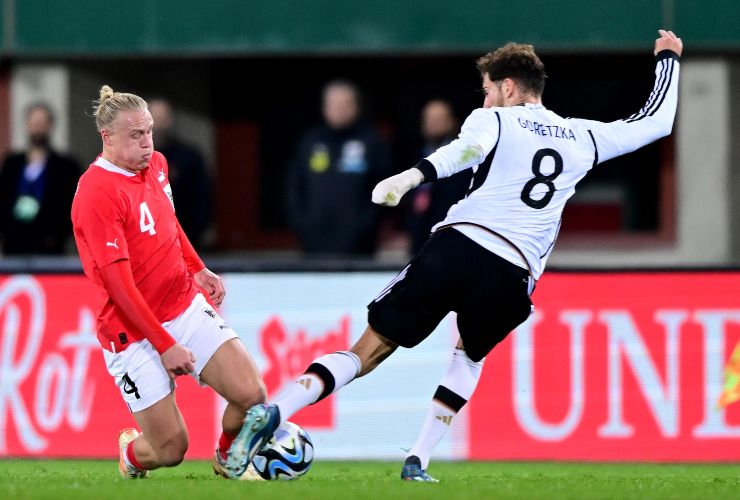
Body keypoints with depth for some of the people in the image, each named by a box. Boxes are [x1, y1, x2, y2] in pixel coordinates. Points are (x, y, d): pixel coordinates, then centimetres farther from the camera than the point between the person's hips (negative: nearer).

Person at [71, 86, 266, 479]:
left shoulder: (156, 165, 5)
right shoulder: (97, 194, -20)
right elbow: (119, 284, -21)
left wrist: (198, 270, 14)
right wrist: (164, 345, -20)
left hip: (187, 308, 7)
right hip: (133, 332, -7)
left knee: (251, 394, -12)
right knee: (171, 450, -6)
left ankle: (227, 458, 20)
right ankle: (131, 453, 31)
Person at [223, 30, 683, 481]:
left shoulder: (494, 120, 13)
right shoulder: (583, 137, 21)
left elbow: (467, 149, -12)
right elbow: (658, 121, 33)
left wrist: (415, 175, -28)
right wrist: (668, 59, 49)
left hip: (457, 245, -2)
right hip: (512, 275, 2)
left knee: (371, 348, 1)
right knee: (470, 356, 31)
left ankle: (273, 412, -19)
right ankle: (418, 462, 16)